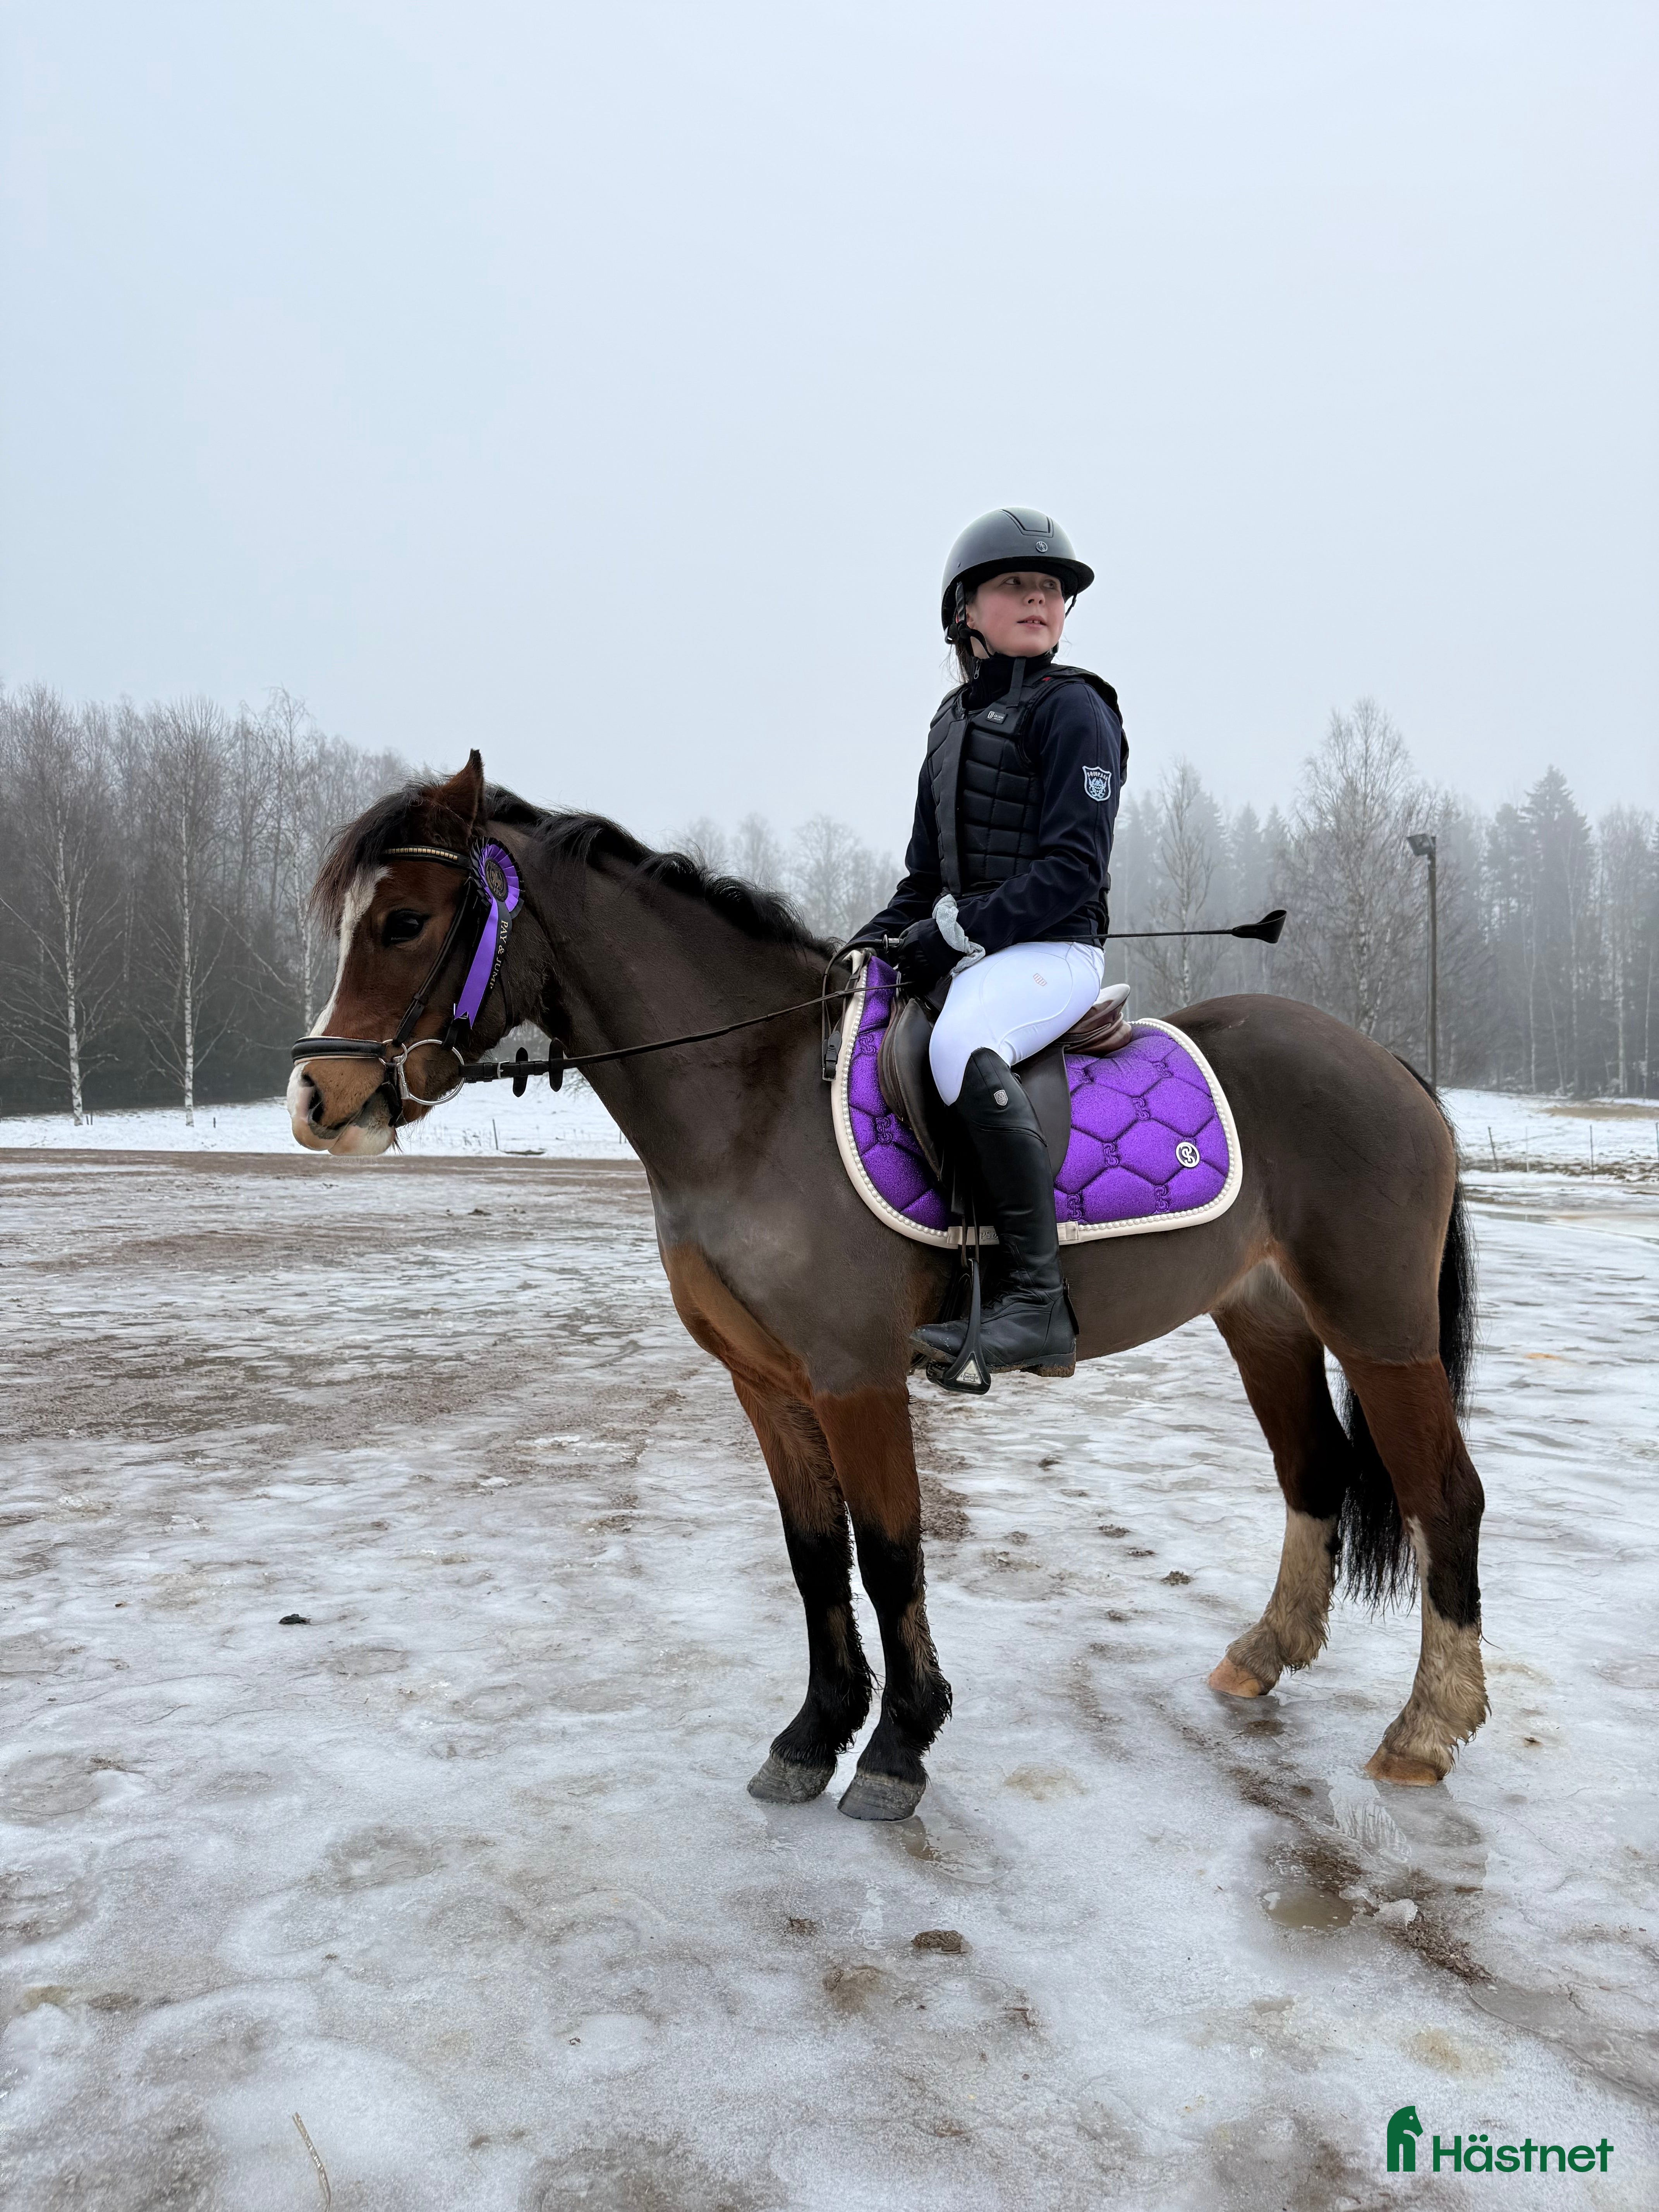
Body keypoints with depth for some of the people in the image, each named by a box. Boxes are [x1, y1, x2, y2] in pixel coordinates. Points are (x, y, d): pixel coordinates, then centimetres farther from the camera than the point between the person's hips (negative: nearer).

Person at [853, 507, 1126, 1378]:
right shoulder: (954, 718, 18)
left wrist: (958, 933, -19)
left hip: (1051, 950, -9)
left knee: (961, 1042, -37)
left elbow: (1073, 867, -15)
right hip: (964, 949, 9)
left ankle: (1038, 1303, -36)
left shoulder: (1074, 709, -5)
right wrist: (884, 934, 4)